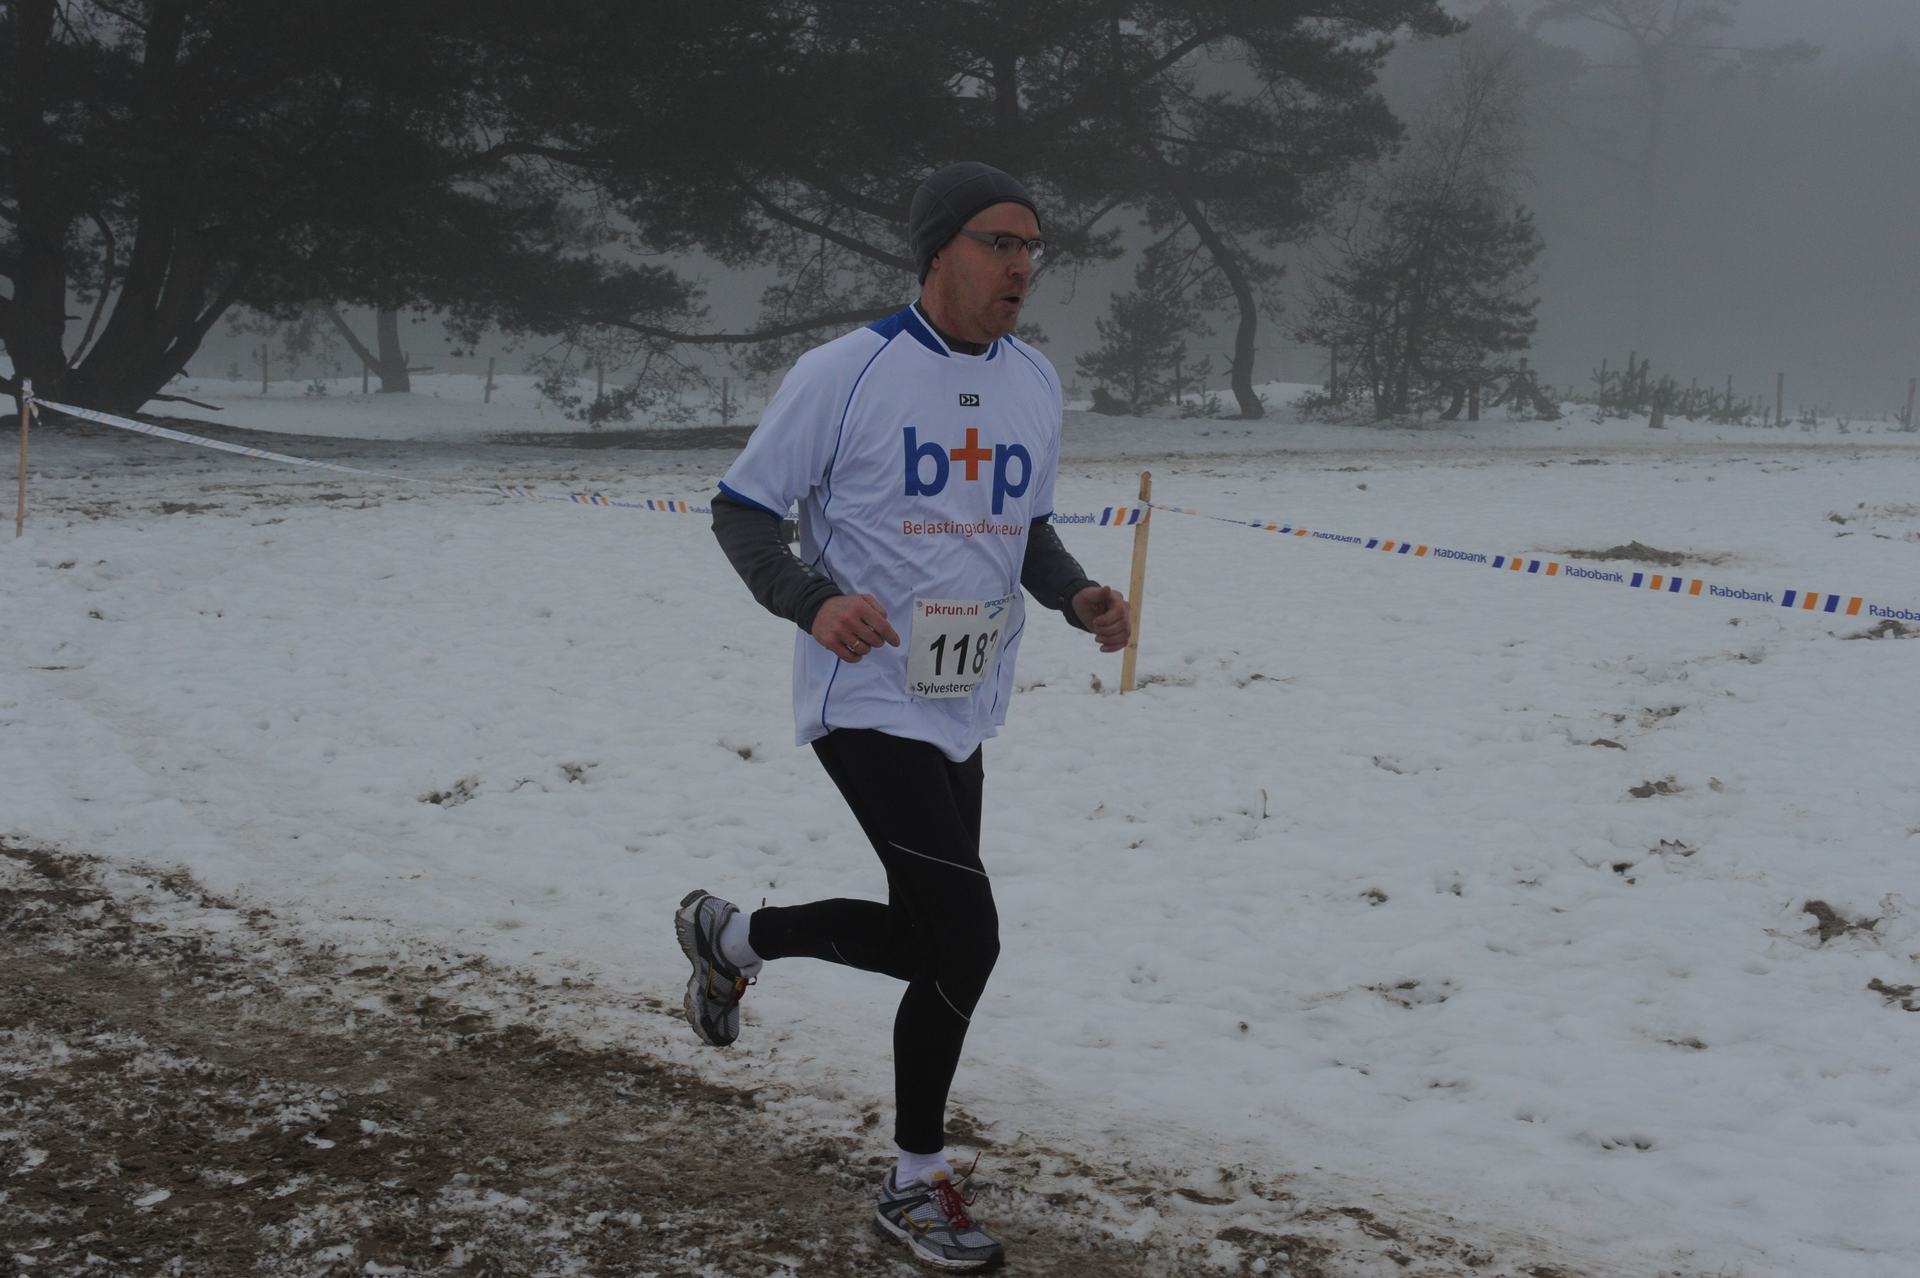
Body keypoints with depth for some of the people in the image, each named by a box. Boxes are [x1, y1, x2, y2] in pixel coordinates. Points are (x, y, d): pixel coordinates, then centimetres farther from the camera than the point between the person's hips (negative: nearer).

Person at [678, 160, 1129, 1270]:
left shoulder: (1036, 381, 8)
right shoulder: (846, 373, -13)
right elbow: (744, 510, -7)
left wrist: (1078, 596, 1)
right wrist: (813, 600, -26)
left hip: (964, 710, 8)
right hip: (868, 701, -8)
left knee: (925, 940, 16)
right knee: (964, 939, -14)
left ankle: (730, 936, 42)